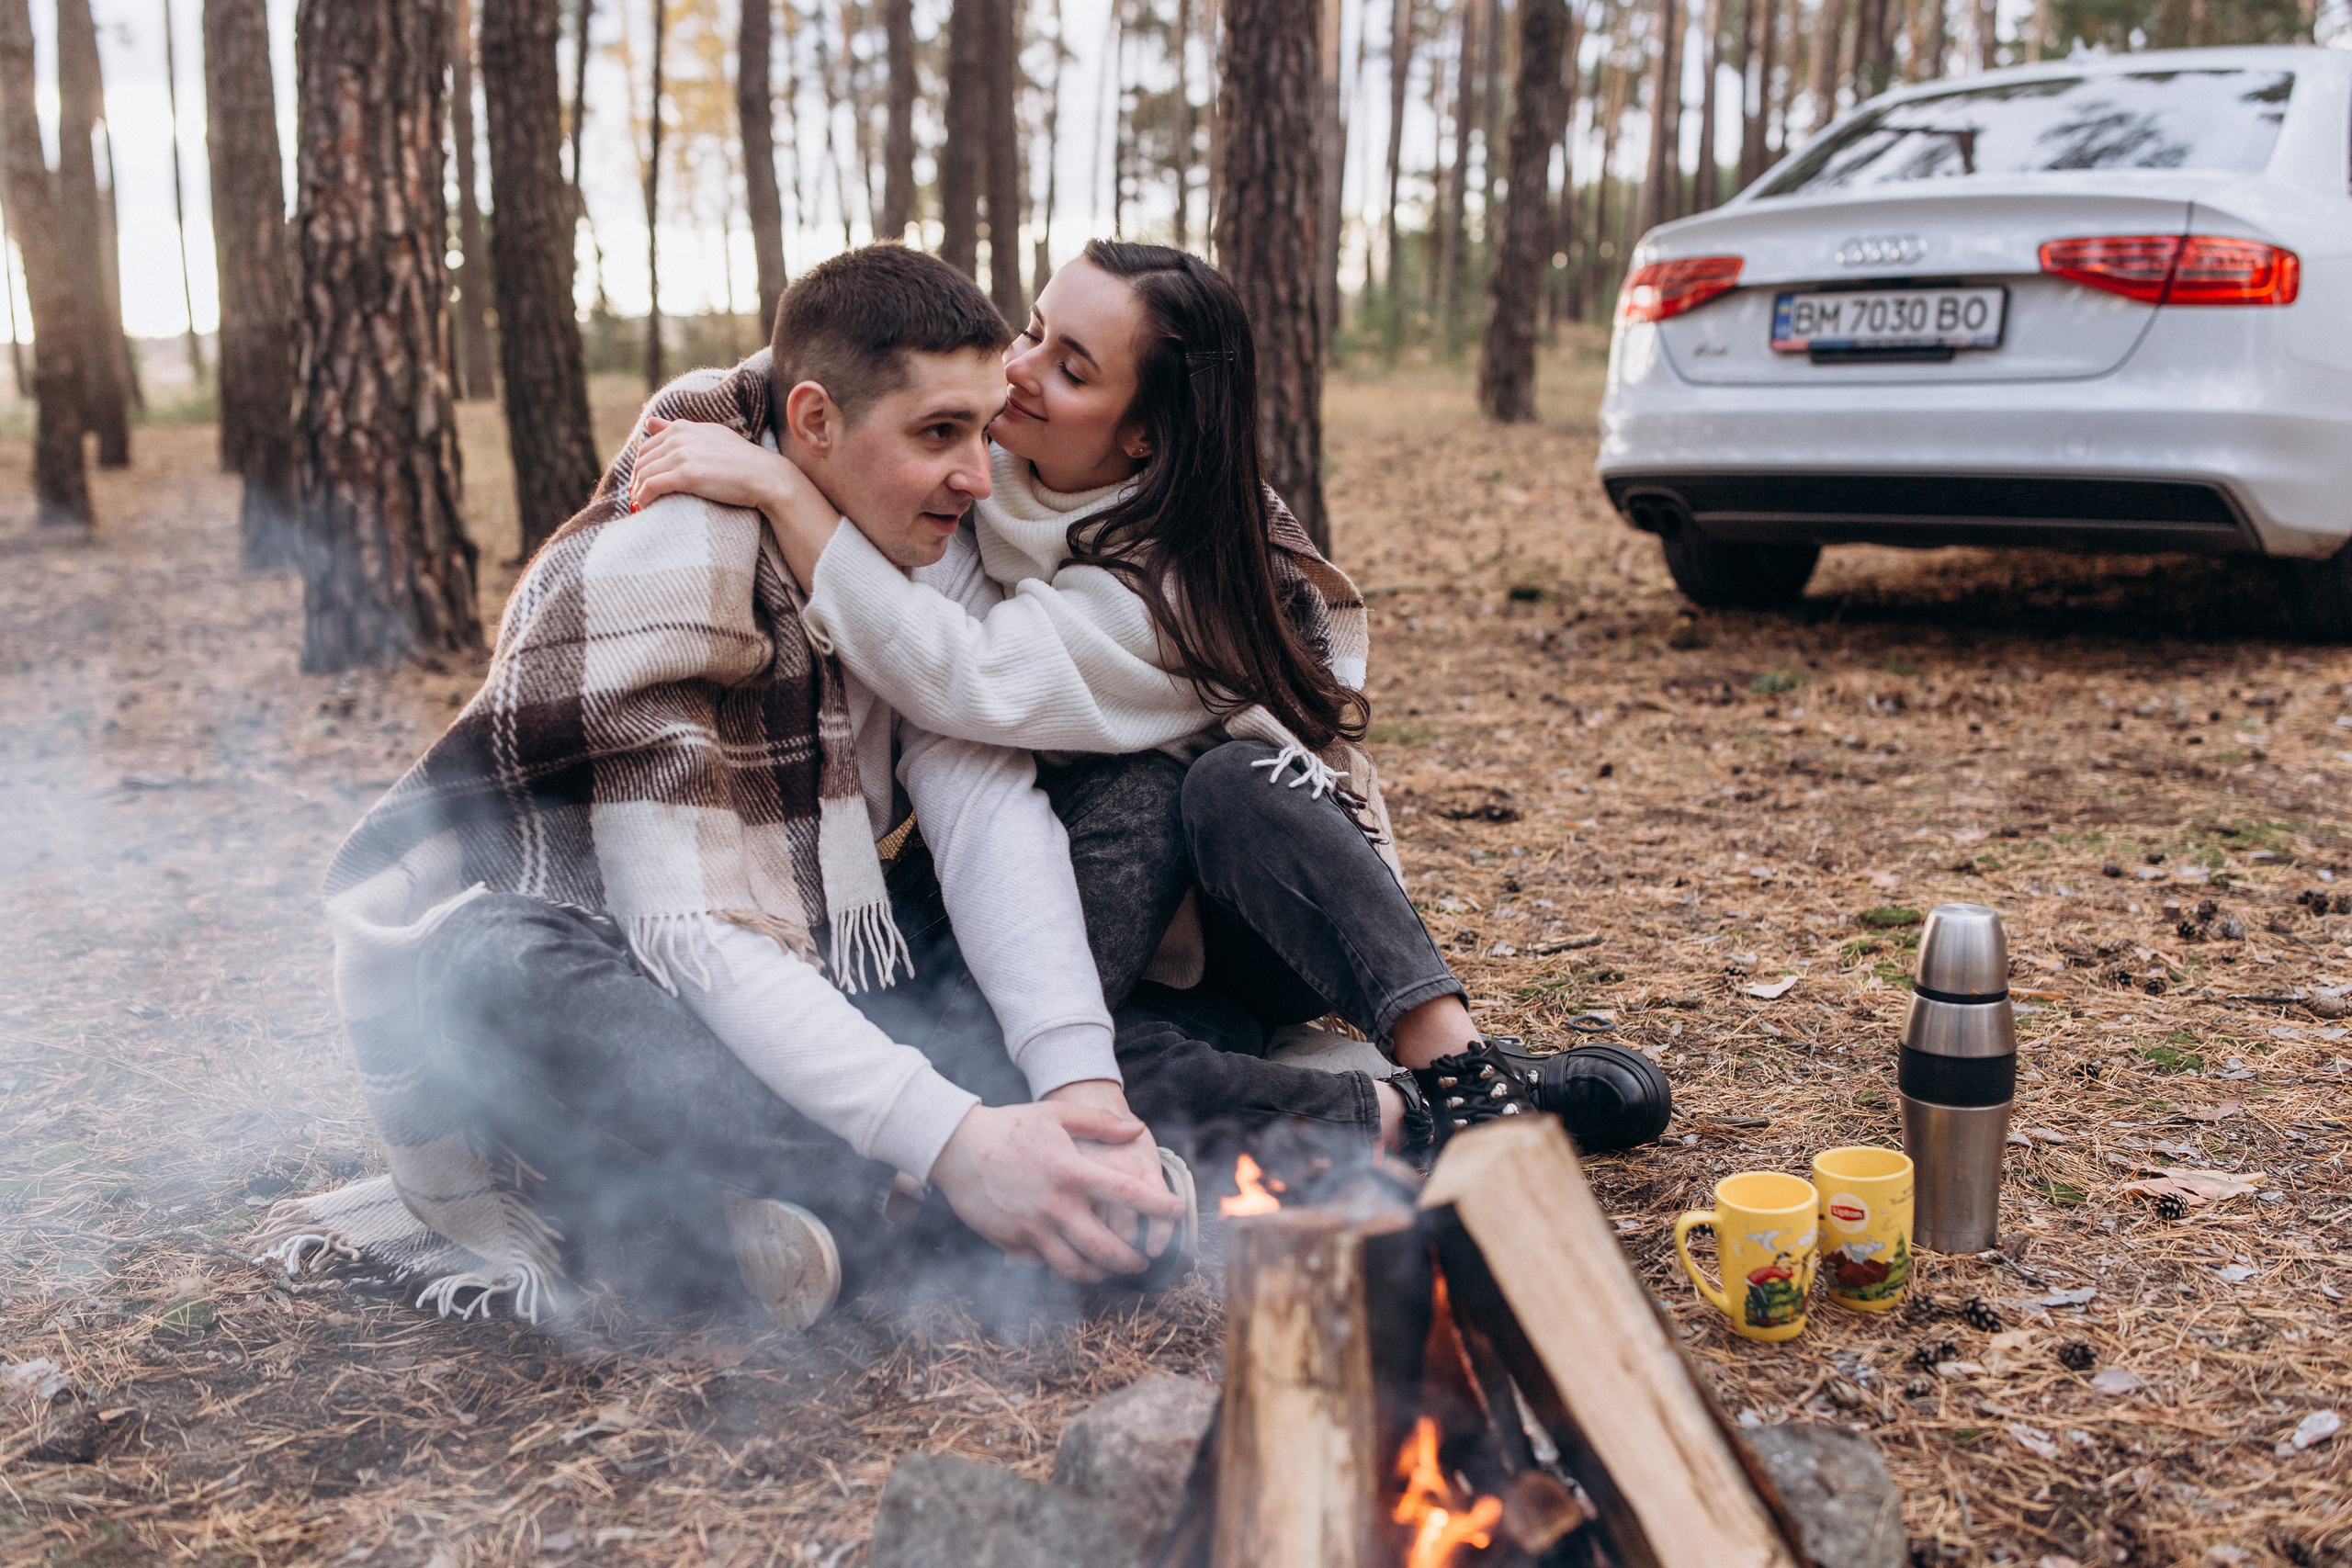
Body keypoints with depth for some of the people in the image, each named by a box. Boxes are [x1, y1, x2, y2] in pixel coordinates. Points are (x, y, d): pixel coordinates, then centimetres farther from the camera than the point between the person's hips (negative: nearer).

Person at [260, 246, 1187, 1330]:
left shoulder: (928, 543, -6)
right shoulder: (646, 571, -25)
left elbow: (989, 811, -16)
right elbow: (695, 935, -33)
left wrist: (1082, 1079, -31)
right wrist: (952, 1143, -42)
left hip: (796, 969, 6)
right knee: (511, 981, -39)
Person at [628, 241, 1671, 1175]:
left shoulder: (1182, 577, -22)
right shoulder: (987, 484, -4)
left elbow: (970, 682, -37)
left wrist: (779, 490, -35)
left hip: (1259, 940, -3)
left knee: (1225, 782, -37)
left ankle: (1461, 1070, -34)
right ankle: (1407, 1122, -31)